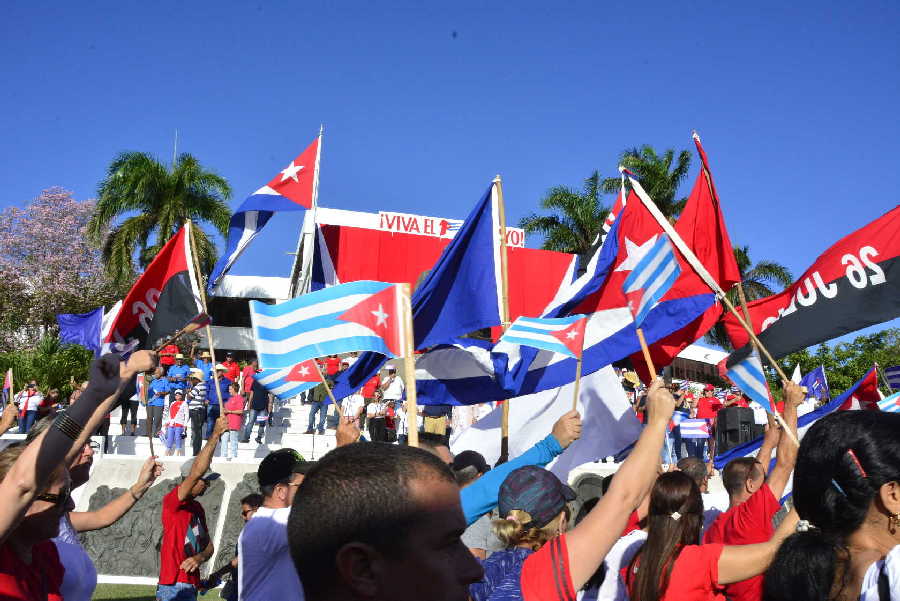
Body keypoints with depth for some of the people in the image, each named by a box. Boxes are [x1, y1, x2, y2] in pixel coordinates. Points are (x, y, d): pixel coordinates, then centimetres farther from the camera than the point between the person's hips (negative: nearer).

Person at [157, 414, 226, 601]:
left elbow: (209, 545, 16)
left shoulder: (198, 508, 14)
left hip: (191, 585, 8)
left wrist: (199, 558, -8)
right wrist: (215, 435, -25)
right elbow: (197, 472, -26)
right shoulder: (172, 501, -10)